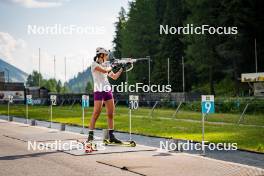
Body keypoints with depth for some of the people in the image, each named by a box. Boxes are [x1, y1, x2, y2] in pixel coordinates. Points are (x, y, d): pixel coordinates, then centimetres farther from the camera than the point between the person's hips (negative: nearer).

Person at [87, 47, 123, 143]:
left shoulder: (105, 65, 15)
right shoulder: (94, 64, -5)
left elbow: (114, 77, 18)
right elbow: (104, 71, -21)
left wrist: (122, 68, 9)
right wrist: (111, 67, -2)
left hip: (108, 91, 7)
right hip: (99, 91, -7)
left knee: (111, 114, 4)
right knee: (96, 114, -9)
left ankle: (111, 136, 9)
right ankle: (90, 136, -5)